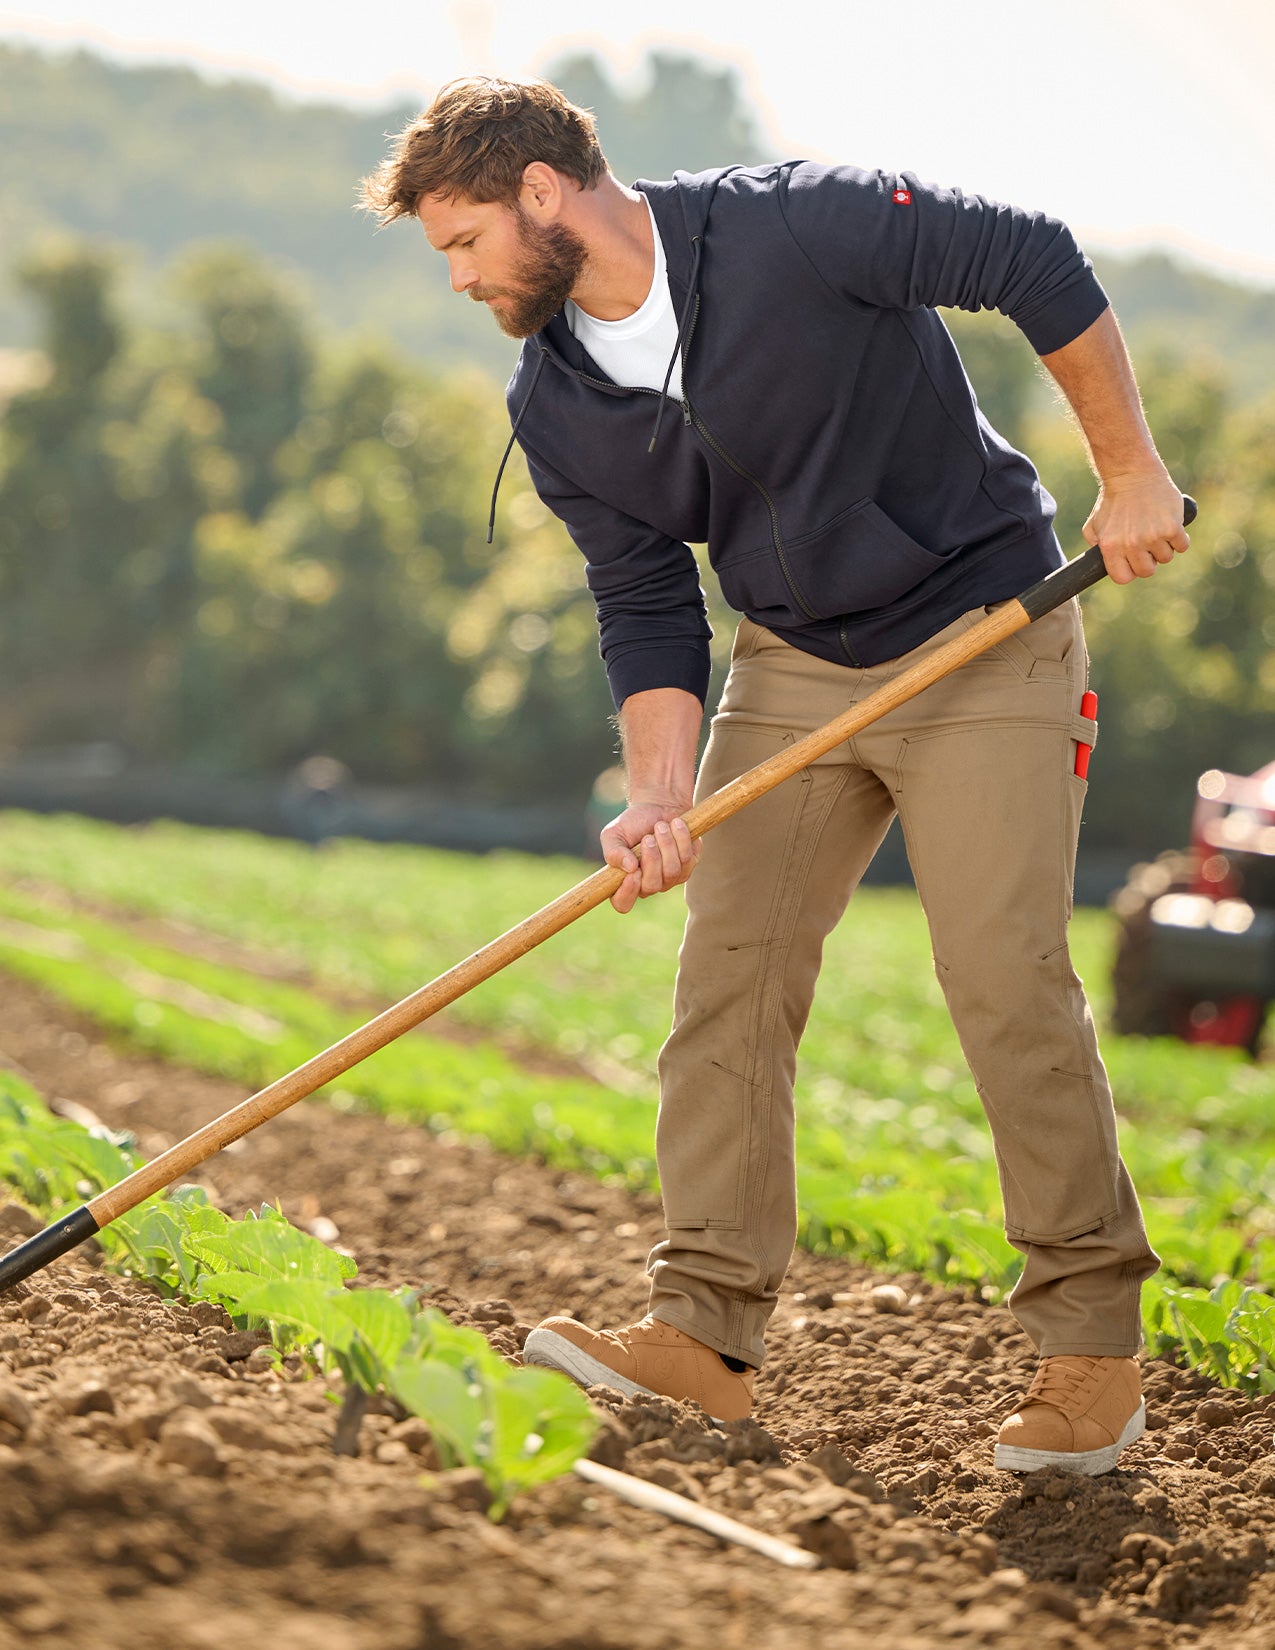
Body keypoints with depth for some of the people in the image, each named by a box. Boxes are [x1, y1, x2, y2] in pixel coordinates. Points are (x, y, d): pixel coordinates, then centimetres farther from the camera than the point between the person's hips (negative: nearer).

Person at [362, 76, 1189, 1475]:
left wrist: (1130, 477, -15)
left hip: (984, 642, -6)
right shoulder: (556, 410, -3)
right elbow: (646, 612, -1)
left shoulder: (792, 228, -22)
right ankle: (706, 1332, -2)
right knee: (727, 972, -4)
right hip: (790, 670, 6)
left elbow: (1037, 268, -17)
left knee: (1006, 980, -12)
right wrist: (662, 795, -17)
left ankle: (1092, 1346, -3)